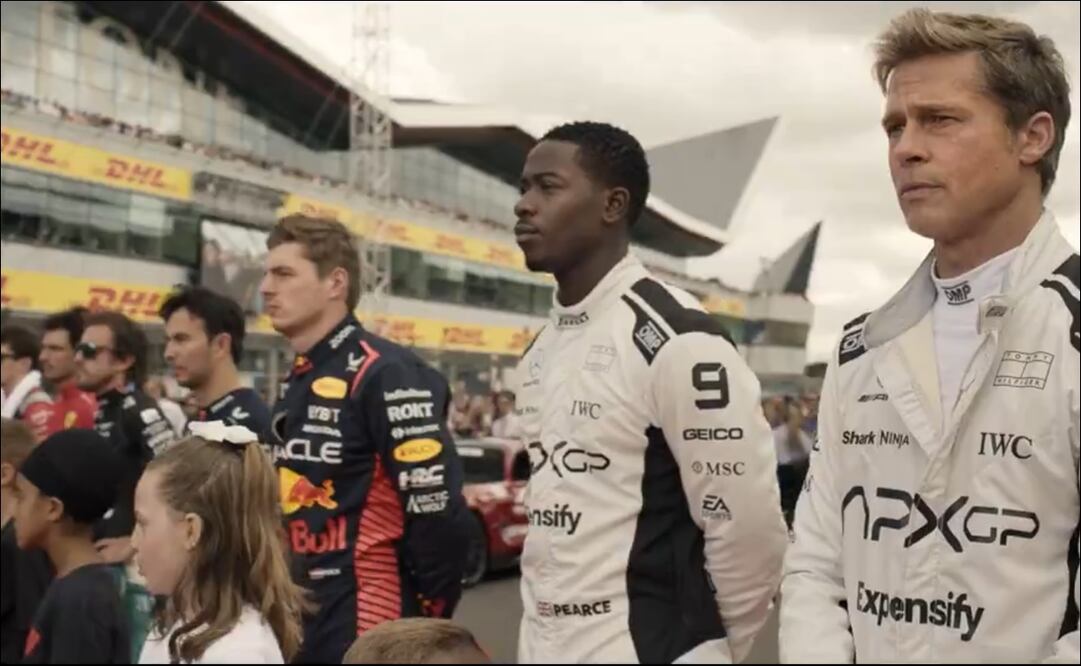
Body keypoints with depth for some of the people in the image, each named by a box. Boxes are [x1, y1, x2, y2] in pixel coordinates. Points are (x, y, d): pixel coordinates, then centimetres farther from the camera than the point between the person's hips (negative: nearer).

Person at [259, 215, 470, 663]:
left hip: (368, 624, -9)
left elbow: (438, 513, -19)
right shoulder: (295, 385, 14)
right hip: (299, 619, 9)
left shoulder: (384, 375, -15)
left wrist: (429, 617, -10)